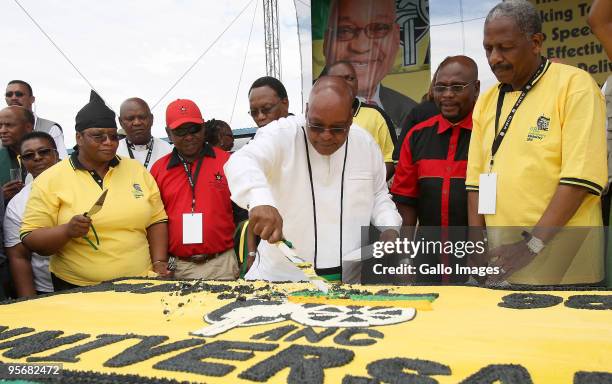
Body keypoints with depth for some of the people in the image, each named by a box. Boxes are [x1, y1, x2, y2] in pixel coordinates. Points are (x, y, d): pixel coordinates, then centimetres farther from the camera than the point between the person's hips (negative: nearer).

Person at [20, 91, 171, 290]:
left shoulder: (137, 171, 5)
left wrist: (159, 263, -3)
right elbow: (30, 238, -5)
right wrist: (68, 231, -22)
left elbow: (156, 220, 8)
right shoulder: (50, 180, -4)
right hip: (77, 290, -2)